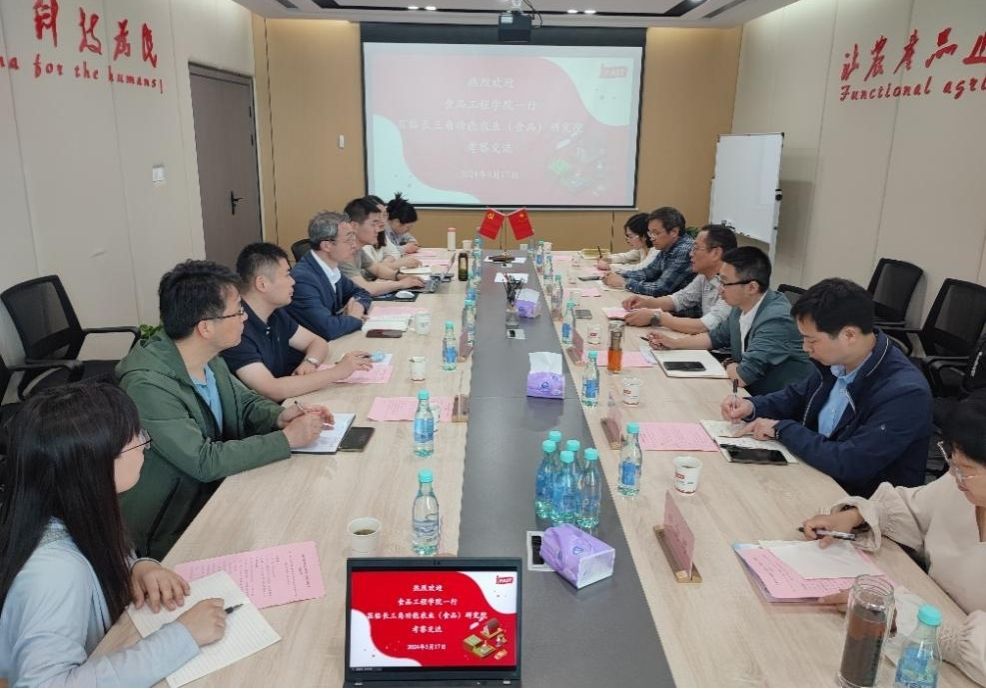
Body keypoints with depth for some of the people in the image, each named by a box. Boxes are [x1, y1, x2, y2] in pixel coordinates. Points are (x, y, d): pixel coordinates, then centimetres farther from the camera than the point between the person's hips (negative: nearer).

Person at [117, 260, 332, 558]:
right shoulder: (147, 384, -27)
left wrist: (278, 417, -11)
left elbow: (245, 400, 11)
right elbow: (204, 462, -26)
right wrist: (287, 438, -22)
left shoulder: (208, 356, -5)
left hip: (215, 492, 7)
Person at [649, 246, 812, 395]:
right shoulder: (742, 306, -2)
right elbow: (716, 337, 17)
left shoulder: (776, 319, -27)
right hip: (751, 392, 7)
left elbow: (741, 376, -28)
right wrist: (674, 343, 9)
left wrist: (730, 365, -7)